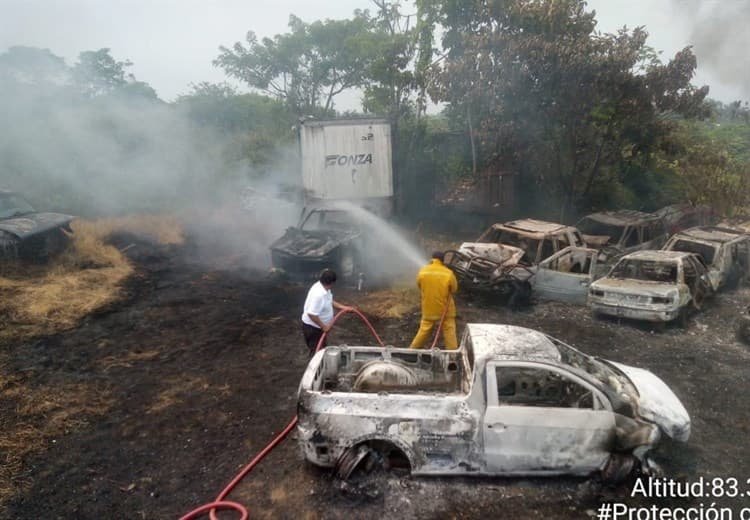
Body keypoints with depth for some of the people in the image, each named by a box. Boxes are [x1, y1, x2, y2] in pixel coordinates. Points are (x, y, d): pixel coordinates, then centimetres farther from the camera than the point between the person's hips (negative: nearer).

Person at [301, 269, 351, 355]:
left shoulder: (324, 287, -4)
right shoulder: (318, 294, -34)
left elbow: (330, 301, 13)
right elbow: (311, 314, -33)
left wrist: (343, 307, 4)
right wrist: (324, 326, -24)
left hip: (318, 326, 9)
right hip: (312, 327, -9)